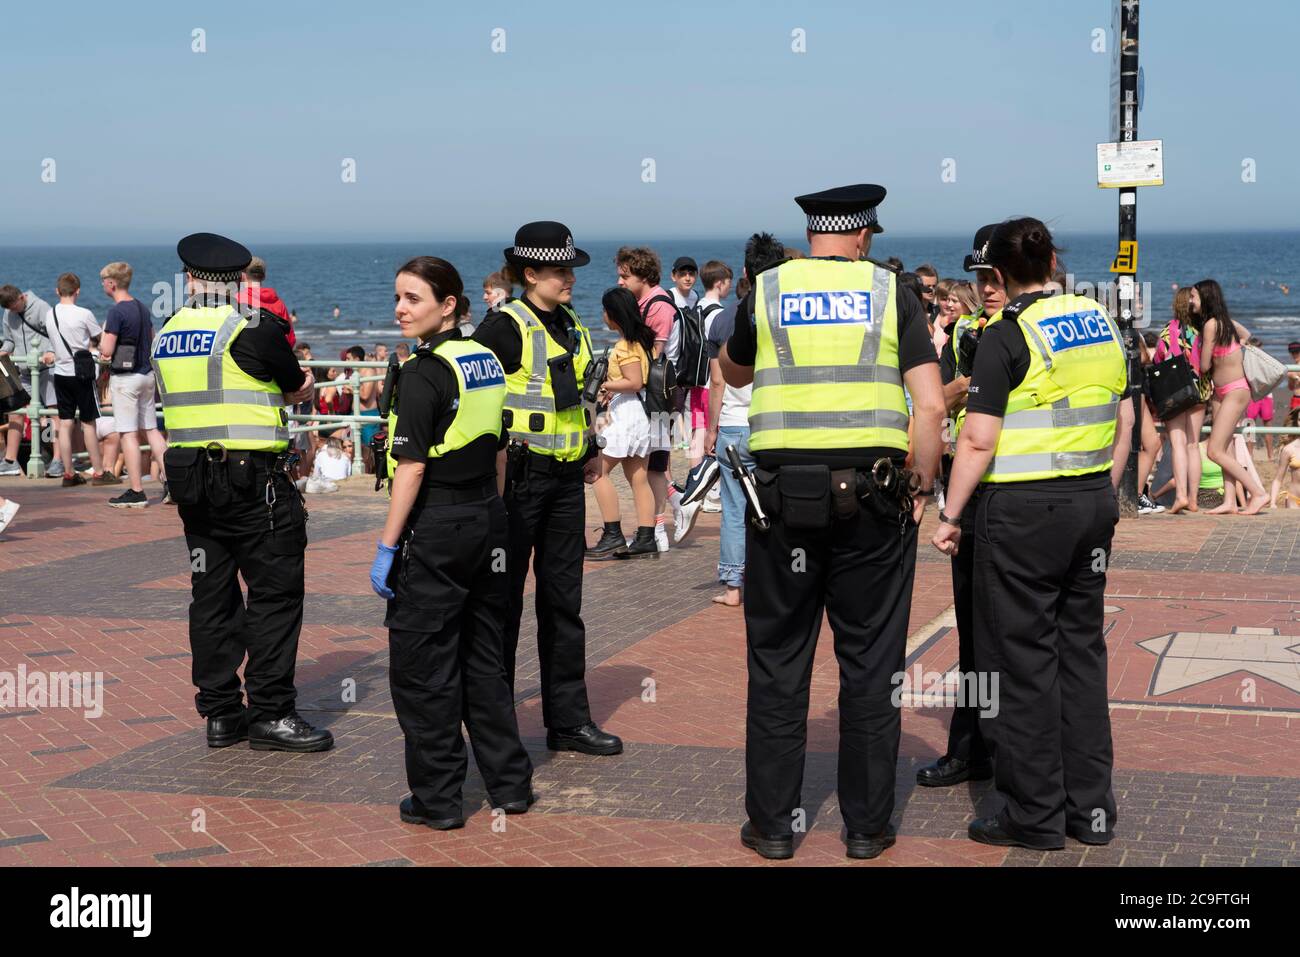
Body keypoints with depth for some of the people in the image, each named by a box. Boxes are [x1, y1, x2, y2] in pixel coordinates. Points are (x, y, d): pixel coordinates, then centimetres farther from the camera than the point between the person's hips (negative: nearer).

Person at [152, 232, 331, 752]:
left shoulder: (166, 336, 9)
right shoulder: (253, 328, -10)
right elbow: (299, 388, 2)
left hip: (190, 479, 7)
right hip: (252, 478, -6)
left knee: (212, 596, 11)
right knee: (274, 593, 0)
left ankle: (220, 714, 15)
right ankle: (270, 713, 0)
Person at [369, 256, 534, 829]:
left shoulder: (423, 373, -16)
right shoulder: (487, 362, 8)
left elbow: (411, 467, -19)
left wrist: (387, 548, -15)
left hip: (435, 528, -8)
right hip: (487, 523, 8)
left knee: (422, 667, 2)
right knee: (484, 658, 17)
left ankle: (437, 799, 8)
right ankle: (509, 783, 22)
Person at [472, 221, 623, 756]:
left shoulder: (570, 327, 13)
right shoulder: (505, 328, -11)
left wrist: (589, 450, 18)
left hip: (565, 477, 7)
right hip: (519, 474, -7)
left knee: (563, 600, 10)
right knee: (504, 599, 2)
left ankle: (568, 720, 16)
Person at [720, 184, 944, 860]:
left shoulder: (765, 290, 5)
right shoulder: (891, 293, 1)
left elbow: (733, 374, 22)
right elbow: (931, 404, -6)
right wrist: (923, 487, 3)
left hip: (784, 494, 1)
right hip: (872, 499, 0)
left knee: (778, 664, 9)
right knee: (870, 665, 8)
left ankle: (772, 824, 14)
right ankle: (867, 824, 14)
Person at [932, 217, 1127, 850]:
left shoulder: (1006, 336, -12)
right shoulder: (1100, 324, 8)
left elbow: (978, 441, -16)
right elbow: (1118, 422, 14)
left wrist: (951, 514, -9)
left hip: (1024, 510, -7)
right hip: (1093, 500, 7)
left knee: (1023, 660, 1)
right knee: (1081, 650, 13)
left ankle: (1035, 815, 7)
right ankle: (1091, 808, 18)